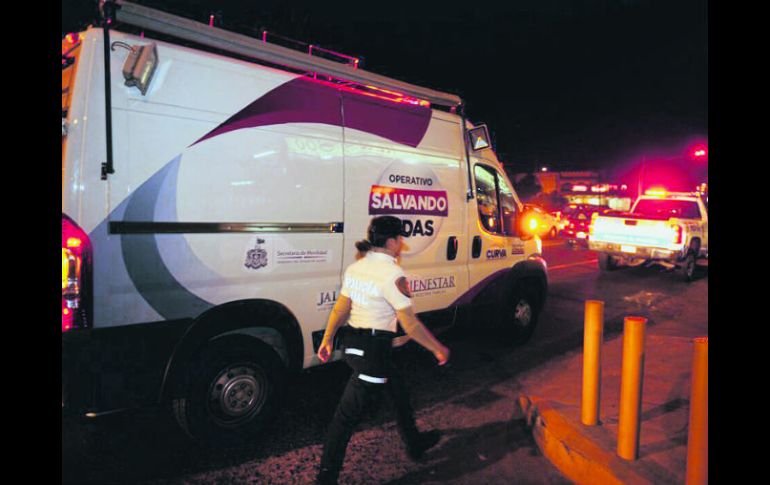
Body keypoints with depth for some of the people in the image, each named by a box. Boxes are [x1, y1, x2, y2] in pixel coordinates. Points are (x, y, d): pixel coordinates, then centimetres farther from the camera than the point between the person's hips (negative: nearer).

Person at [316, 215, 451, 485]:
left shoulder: (357, 267, 4)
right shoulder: (392, 275, -20)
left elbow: (340, 309, 8)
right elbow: (411, 324, -17)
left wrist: (327, 340, 17)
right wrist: (438, 349, -5)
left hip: (353, 342, 9)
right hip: (372, 351, -9)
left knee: (398, 390, 26)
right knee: (347, 415, 3)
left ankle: (414, 443, 45)